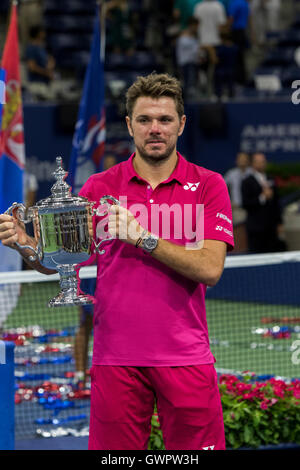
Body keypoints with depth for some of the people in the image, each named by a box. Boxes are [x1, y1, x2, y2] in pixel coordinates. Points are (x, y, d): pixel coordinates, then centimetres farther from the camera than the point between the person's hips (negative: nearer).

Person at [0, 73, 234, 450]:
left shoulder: (208, 186, 3)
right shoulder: (100, 187, 6)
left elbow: (210, 269, -9)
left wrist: (143, 237, -16)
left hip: (186, 359, -1)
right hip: (116, 359, 1)